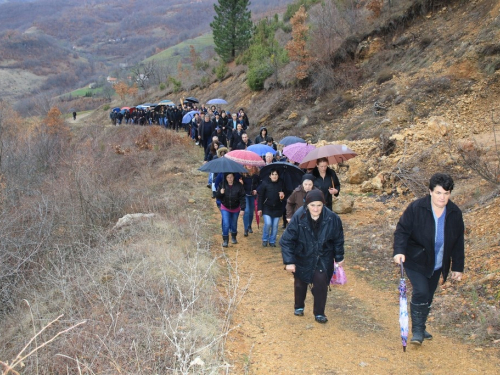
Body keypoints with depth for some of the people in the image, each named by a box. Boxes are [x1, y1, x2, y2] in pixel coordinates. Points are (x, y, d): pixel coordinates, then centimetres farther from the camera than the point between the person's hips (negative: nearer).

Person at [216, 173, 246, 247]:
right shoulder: (222, 185, -13)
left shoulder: (239, 185, -17)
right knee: (226, 224, -10)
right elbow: (217, 196, -6)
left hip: (235, 208, 0)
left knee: (234, 224, 15)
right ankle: (225, 240, 4)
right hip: (225, 208, 0)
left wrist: (242, 208, -17)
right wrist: (220, 193, -28)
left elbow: (242, 198, -13)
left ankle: (233, 237, 41)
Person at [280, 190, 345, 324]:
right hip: (302, 256, 0)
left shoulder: (332, 218, -23)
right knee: (300, 282, 15)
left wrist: (339, 257, 4)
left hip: (323, 257, 0)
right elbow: (286, 240, -20)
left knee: (321, 282, -11)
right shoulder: (298, 217, -27)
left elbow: (338, 239, -6)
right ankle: (299, 307, 42)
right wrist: (289, 261, -23)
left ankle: (319, 313, 11)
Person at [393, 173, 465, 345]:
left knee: (428, 297, 13)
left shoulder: (455, 213, -4)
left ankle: (420, 327, 32)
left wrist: (457, 267, 6)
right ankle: (417, 330, -3)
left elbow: (458, 243, 5)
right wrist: (399, 251, -31)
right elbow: (402, 230, -15)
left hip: (437, 265, 4)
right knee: (421, 292, -17)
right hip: (416, 261, -4)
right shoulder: (416, 208, -17)